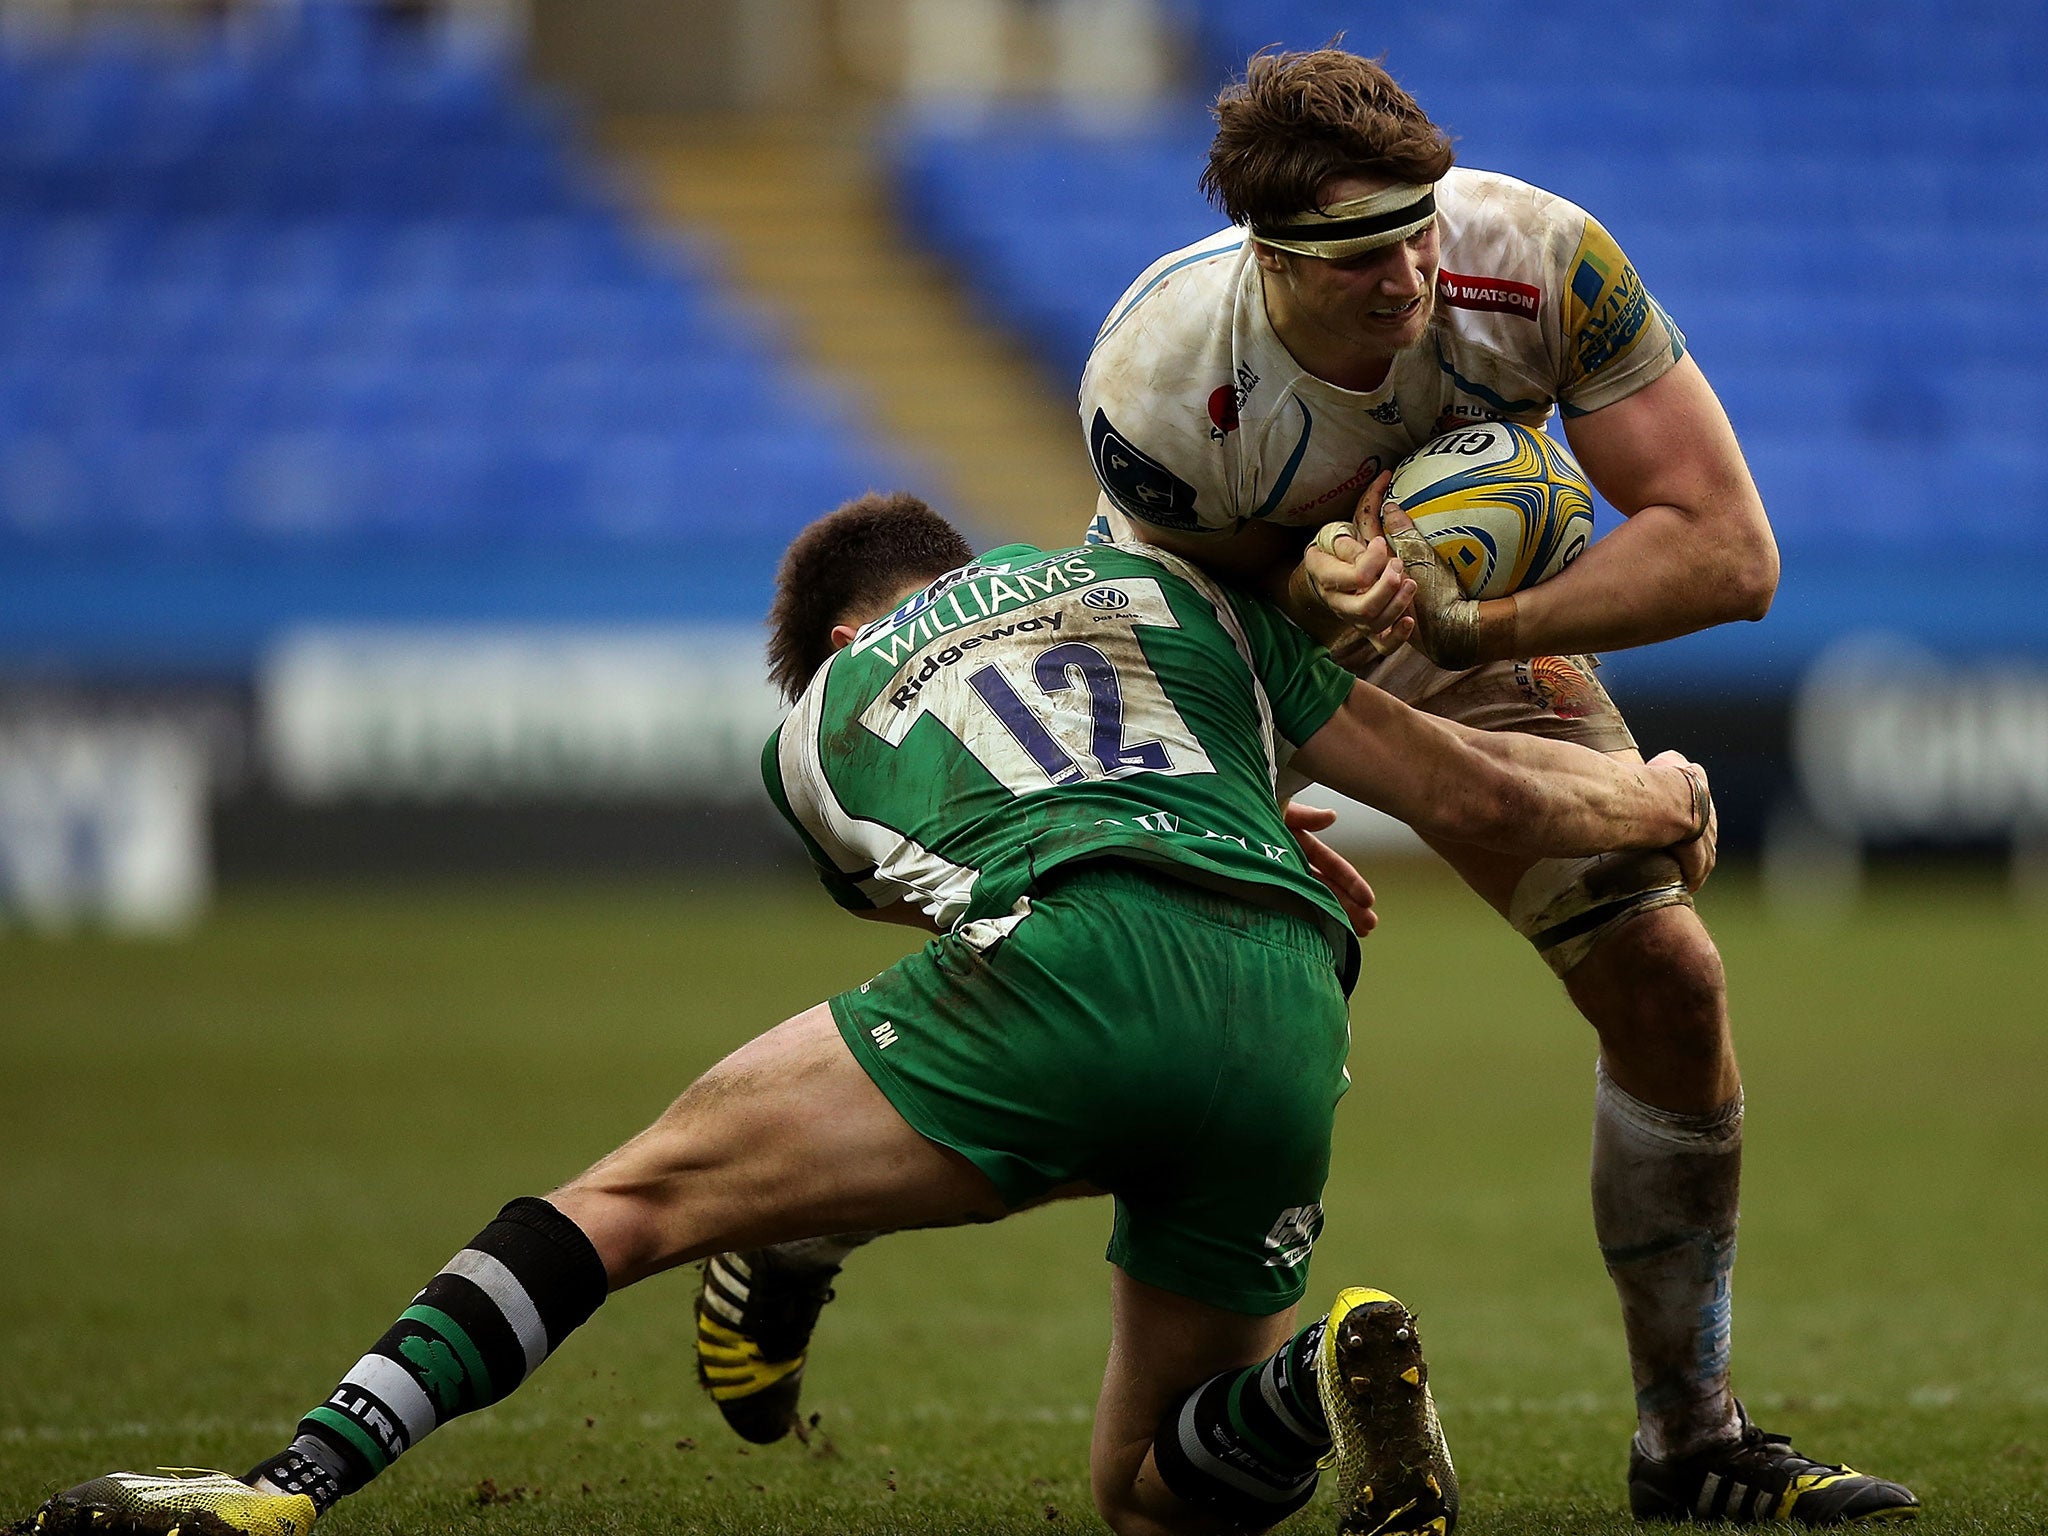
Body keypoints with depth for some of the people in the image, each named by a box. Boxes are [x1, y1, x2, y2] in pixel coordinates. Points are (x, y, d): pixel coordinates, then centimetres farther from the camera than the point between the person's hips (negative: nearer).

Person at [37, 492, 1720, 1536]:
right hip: (1289, 1025, 3)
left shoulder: (818, 722, 29)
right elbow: (1480, 792, 35)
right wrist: (1657, 798, 54)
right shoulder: (1174, 589, 35)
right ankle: (1321, 1373, -11)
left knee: (631, 1198, 4)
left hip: (1059, 965, -3)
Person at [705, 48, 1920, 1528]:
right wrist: (1316, 585, -42)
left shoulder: (1542, 261, -36)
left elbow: (1731, 552, -32)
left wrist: (1474, 625, -43)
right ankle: (791, 1234, 27)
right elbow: (1219, 584, -18)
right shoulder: (1154, 380, -39)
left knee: (1666, 976, -11)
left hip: (1468, 622, 2)